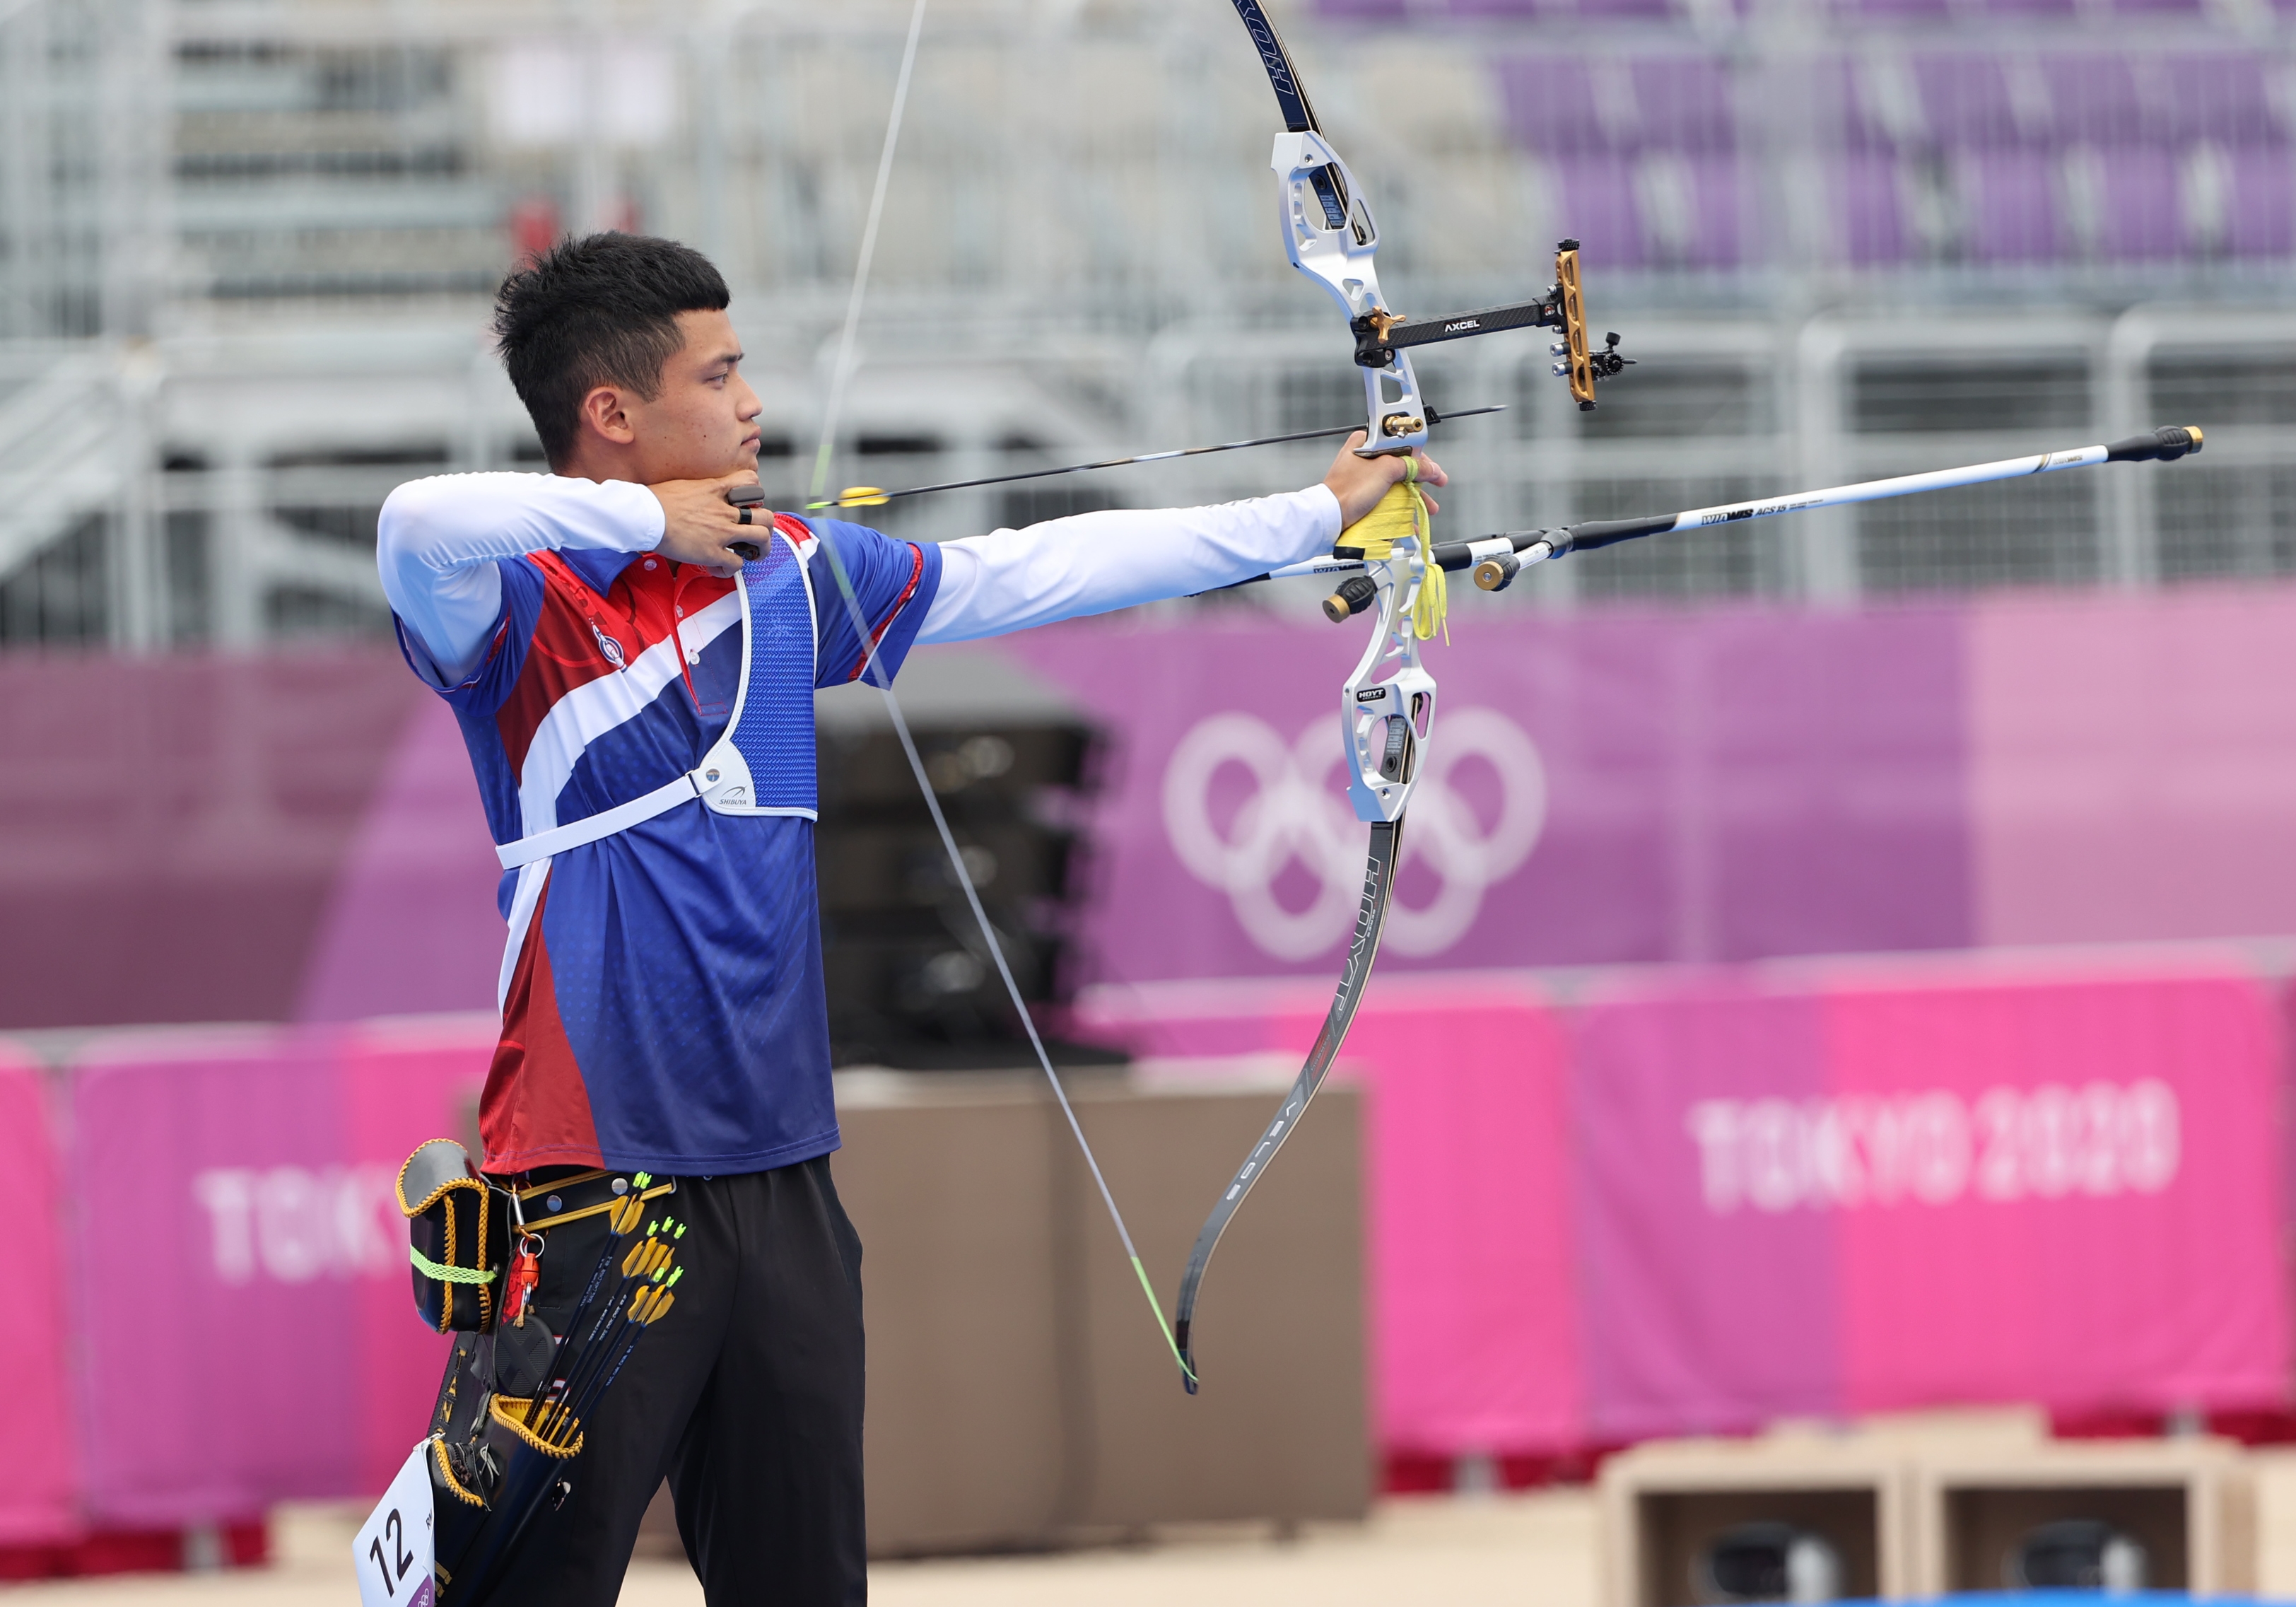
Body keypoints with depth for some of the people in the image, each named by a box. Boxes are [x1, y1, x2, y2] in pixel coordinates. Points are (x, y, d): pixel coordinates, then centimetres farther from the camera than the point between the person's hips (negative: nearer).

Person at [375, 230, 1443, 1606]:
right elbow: (418, 527, -31)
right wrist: (644, 519, -17)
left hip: (780, 1177, 7)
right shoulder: (519, 605, -8)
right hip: (594, 1176, -7)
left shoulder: (785, 574, 12)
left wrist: (1319, 513, 22)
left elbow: (1039, 571, 19)